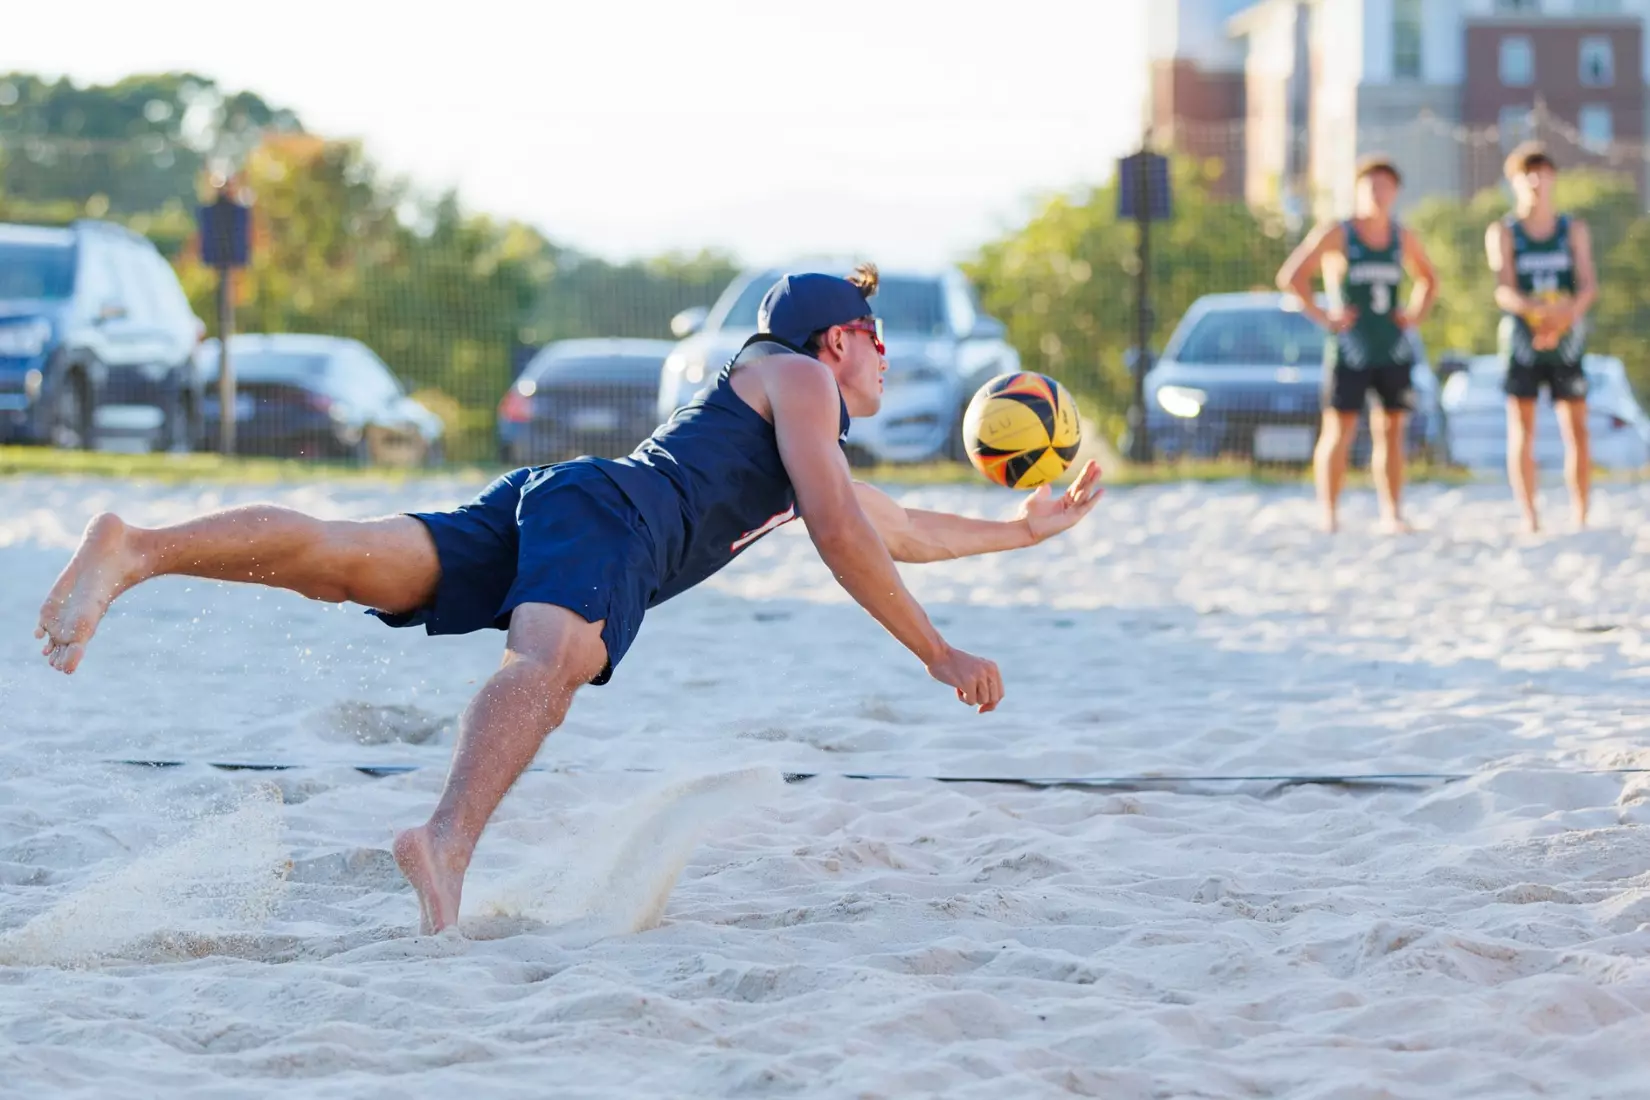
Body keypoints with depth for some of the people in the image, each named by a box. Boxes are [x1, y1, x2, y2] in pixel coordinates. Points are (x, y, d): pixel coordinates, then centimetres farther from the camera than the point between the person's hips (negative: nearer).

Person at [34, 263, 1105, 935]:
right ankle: (449, 845, -63)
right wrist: (939, 654, 7)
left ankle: (132, 549, -37)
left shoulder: (814, 444, 43)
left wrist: (1027, 527, 61)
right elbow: (838, 535, 5)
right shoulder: (798, 376, 17)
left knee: (350, 558, -16)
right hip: (606, 514, -8)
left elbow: (898, 529, 56)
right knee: (552, 657, -34)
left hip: (542, 499, 8)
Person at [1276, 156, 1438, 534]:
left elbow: (1427, 279, 25)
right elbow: (1290, 277, -7)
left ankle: (1392, 514, 9)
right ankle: (1329, 516, -1)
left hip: (1394, 350, 4)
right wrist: (1321, 316, -9)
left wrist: (1416, 314, 9)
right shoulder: (1336, 235, -6)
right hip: (1348, 351, -4)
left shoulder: (1402, 238, 8)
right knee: (1338, 433, -5)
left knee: (1391, 432, 5)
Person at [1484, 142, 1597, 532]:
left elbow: (1589, 284, -1)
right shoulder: (1502, 232, 2)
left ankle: (1580, 518, 2)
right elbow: (1504, 290, -8)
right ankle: (1529, 518, -1)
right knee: (1522, 430, -3)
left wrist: (1567, 314, -22)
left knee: (1576, 429, -2)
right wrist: (1539, 309, -28)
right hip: (1521, 339, -1)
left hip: (1566, 339, 1)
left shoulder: (1574, 229, 8)